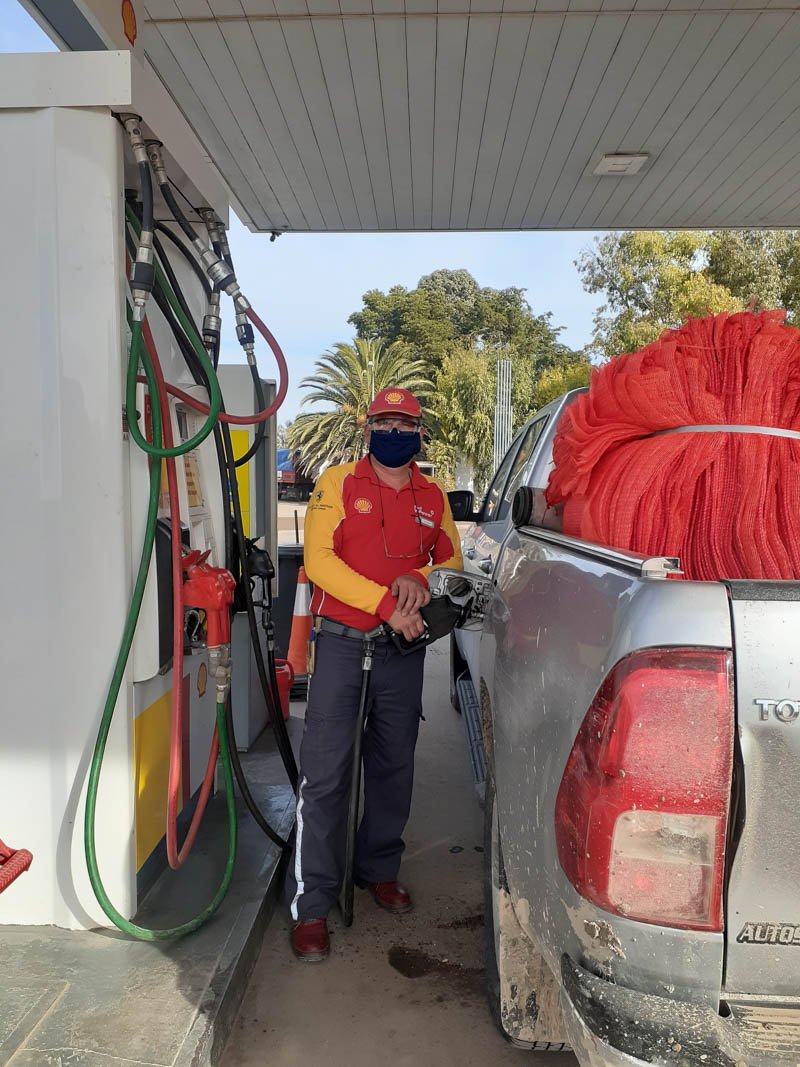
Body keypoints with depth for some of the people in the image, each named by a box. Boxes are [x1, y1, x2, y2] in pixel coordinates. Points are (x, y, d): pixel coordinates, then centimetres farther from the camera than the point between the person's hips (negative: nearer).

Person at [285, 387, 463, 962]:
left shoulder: (433, 496, 10)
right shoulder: (338, 483, -1)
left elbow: (452, 560, 14)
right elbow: (319, 559, -10)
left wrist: (421, 579, -10)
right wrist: (386, 603, -19)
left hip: (404, 650, 4)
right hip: (342, 645, -3)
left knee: (394, 767, 14)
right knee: (325, 774, -5)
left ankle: (380, 869, 34)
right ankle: (311, 904, 6)